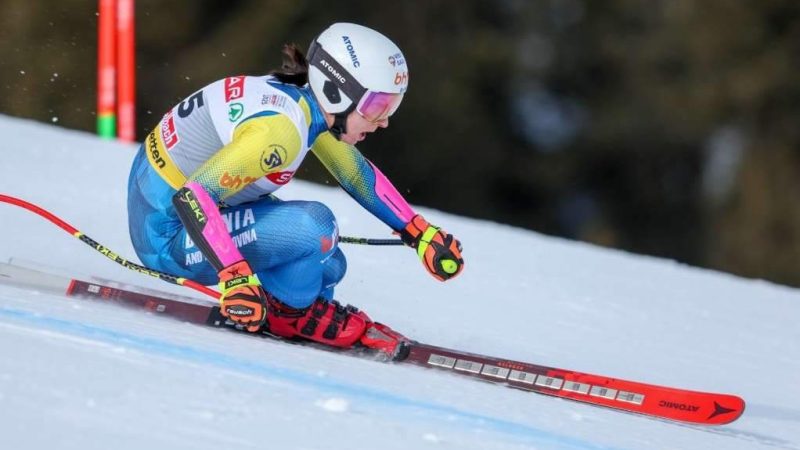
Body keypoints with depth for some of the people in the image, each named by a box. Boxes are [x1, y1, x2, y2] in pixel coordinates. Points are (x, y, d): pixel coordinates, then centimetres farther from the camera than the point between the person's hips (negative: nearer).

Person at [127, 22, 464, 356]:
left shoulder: (311, 105, -2)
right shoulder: (279, 128, -29)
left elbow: (358, 174, 16)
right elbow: (192, 197, -35)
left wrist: (420, 234, 14)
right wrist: (235, 276, -40)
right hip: (168, 234, -9)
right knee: (314, 226, -24)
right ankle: (291, 311, 0)